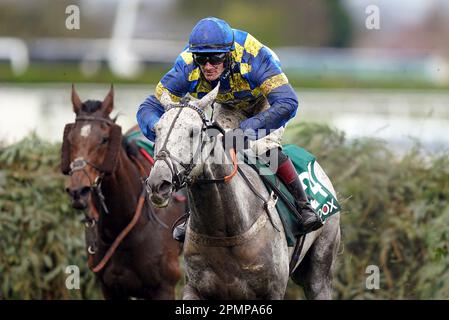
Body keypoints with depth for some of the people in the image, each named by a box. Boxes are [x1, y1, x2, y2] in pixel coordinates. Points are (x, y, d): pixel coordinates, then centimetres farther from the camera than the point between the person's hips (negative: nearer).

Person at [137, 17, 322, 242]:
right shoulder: (187, 68, -32)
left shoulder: (252, 57, -43)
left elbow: (288, 103, -51)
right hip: (228, 107, 4)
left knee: (263, 147, -28)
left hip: (266, 102, -4)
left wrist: (249, 127, -61)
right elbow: (149, 108, -29)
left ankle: (303, 205, -11)